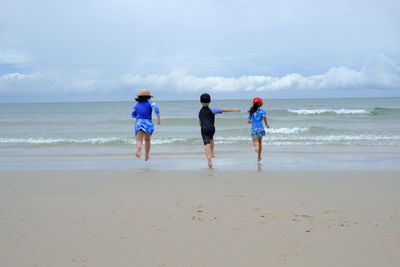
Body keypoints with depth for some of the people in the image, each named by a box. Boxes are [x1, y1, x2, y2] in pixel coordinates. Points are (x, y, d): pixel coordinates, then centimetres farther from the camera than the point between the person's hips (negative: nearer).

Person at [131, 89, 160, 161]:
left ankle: (138, 150, -47)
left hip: (139, 123, 0)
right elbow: (156, 108, -14)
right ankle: (146, 156, 30)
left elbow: (133, 115, 21)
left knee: (139, 141, -14)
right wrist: (158, 118, -15)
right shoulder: (150, 102, 6)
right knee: (147, 139, 23)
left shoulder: (137, 104, 15)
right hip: (148, 123, 0)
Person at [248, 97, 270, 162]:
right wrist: (266, 124, -6)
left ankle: (256, 147, -43)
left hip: (254, 128, 0)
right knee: (260, 142, 18)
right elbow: (264, 116, -18)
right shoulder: (262, 111, 2)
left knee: (255, 142, -4)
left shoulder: (251, 112, 10)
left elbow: (249, 121, 6)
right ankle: (259, 157, 23)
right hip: (260, 128, 0)